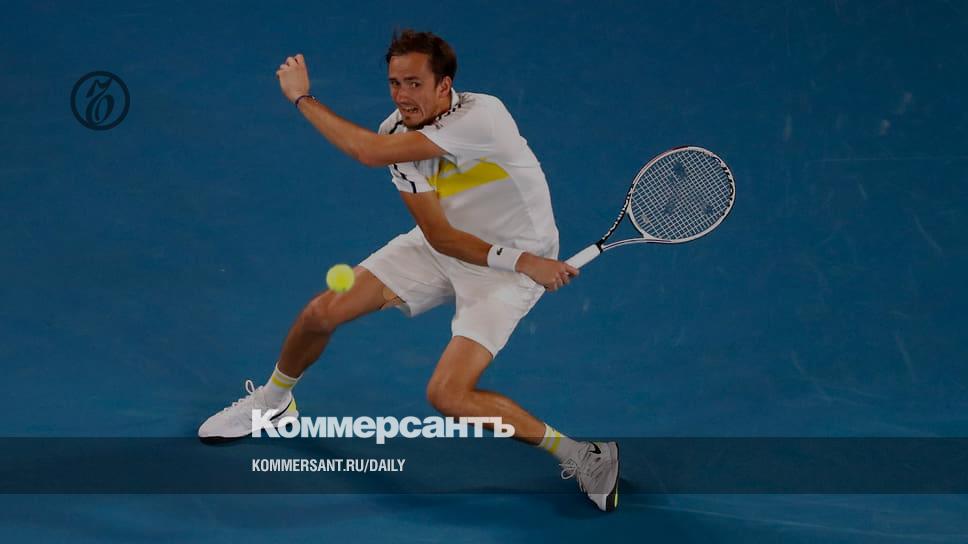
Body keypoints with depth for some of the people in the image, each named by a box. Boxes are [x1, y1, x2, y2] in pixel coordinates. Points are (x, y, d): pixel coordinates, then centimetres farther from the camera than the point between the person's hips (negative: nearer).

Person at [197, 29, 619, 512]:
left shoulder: (482, 117, -34)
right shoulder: (398, 133, -12)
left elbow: (369, 152, -38)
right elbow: (441, 235, -16)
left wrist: (303, 98, -25)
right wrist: (517, 259, -32)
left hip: (513, 263, -6)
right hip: (446, 245, 7)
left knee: (447, 394, -21)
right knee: (322, 313, 1)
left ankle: (578, 453, -3)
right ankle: (272, 400, 33)